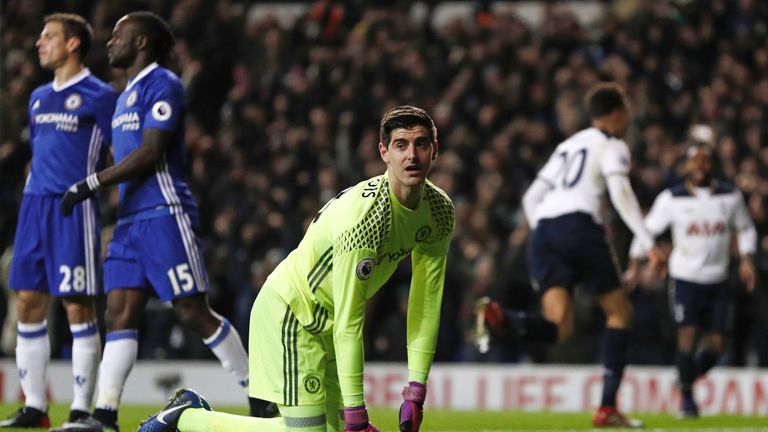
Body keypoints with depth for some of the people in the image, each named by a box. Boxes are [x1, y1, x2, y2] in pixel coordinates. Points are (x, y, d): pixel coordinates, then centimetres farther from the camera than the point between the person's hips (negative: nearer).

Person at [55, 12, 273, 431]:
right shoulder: (127, 93, 21)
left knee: (193, 312, -7)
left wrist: (90, 184, -17)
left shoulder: (162, 85, -9)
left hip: (164, 214, -9)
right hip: (131, 218, 9)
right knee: (119, 313, -1)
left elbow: (150, 153, -17)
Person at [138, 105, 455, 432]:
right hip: (289, 311, -8)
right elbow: (348, 323, -31)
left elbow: (426, 305, -1)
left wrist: (415, 392, -7)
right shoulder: (363, 217, -31)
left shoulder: (439, 210, -7)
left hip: (325, 324, 8)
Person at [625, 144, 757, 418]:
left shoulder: (730, 196, 1)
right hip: (685, 279, -3)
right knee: (687, 334, -14)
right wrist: (634, 265, -3)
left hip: (718, 281, 3)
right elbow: (648, 229, 3)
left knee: (716, 344, -1)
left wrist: (746, 260, 2)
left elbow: (745, 229, 15)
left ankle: (689, 380, 25)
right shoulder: (672, 199, -5)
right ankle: (686, 396, 2)